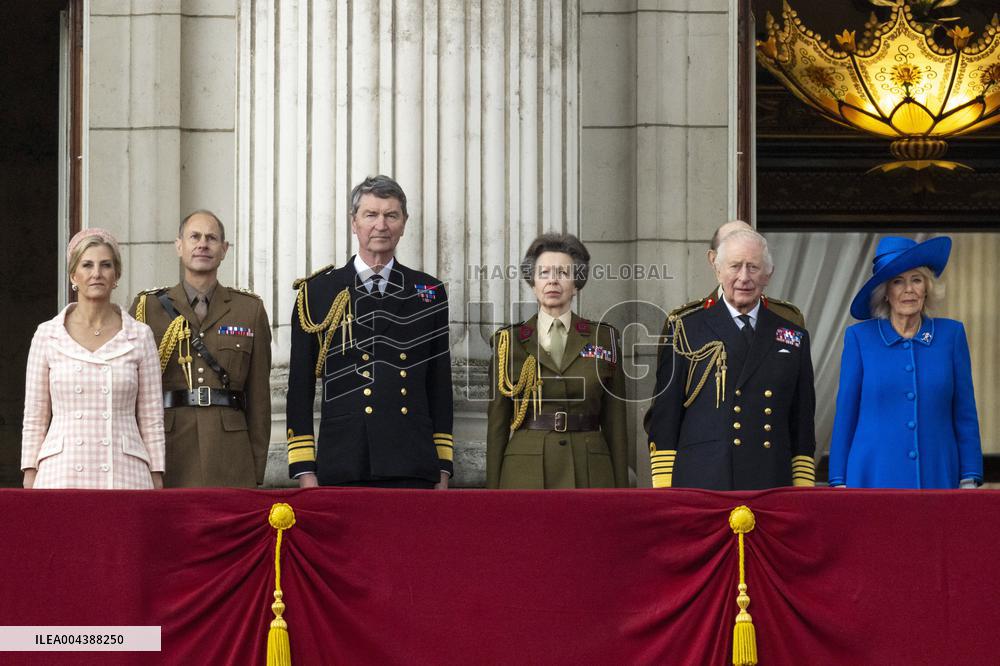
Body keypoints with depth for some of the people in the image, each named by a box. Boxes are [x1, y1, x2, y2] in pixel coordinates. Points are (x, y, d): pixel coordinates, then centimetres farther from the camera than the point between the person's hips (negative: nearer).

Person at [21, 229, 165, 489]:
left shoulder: (139, 336, 6)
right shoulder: (47, 335, 6)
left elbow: (151, 419, 7)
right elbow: (34, 418, 8)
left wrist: (157, 484, 2)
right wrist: (29, 484, 2)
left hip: (125, 476, 0)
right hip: (62, 474, 0)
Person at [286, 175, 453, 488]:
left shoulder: (428, 292, 14)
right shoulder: (317, 292, 8)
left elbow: (440, 385, 15)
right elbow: (300, 387, 7)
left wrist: (442, 469, 10)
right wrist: (304, 471, 0)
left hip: (412, 472, 1)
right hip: (342, 469, -1)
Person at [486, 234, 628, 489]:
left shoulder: (604, 338, 8)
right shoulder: (510, 341, 7)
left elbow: (615, 422, 8)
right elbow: (497, 424, 6)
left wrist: (620, 490, 3)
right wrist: (493, 492, 1)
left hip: (588, 476, 1)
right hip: (526, 475, 0)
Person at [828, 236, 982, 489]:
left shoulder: (951, 334, 5)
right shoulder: (859, 337, 2)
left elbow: (965, 414, 6)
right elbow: (845, 414, 4)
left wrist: (969, 480, 1)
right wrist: (839, 481, 0)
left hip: (937, 477, 1)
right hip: (875, 477, -1)